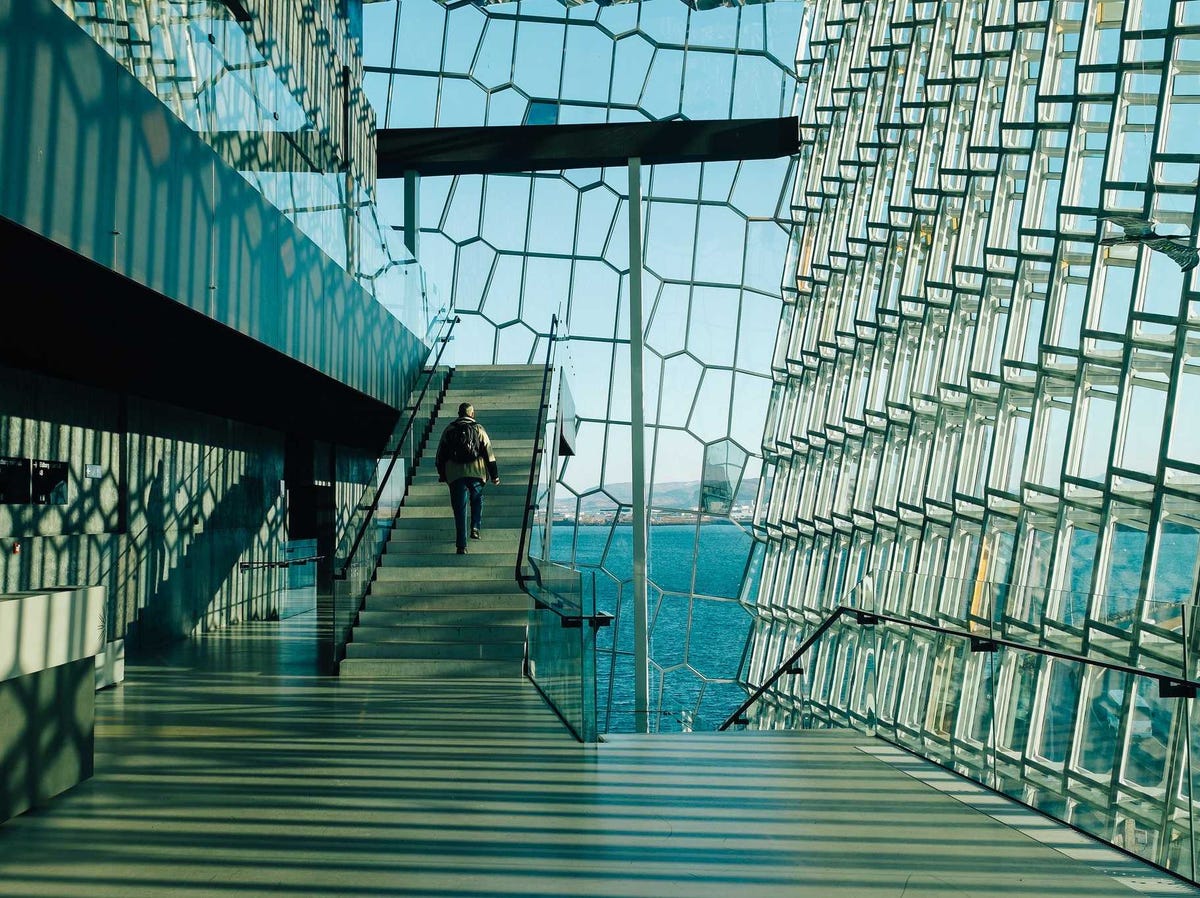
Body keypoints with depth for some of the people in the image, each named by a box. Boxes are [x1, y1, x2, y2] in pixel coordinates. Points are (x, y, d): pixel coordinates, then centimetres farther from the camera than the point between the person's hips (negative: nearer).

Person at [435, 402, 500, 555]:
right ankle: (476, 527, 9)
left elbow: (441, 454, 12)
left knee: (460, 509, 1)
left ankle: (461, 545, -3)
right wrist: (494, 475, 8)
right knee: (477, 500, 25)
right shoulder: (478, 429, 6)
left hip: (455, 474, 1)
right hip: (476, 472, 0)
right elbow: (489, 453, 4)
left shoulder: (449, 430, 9)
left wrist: (441, 475, 22)